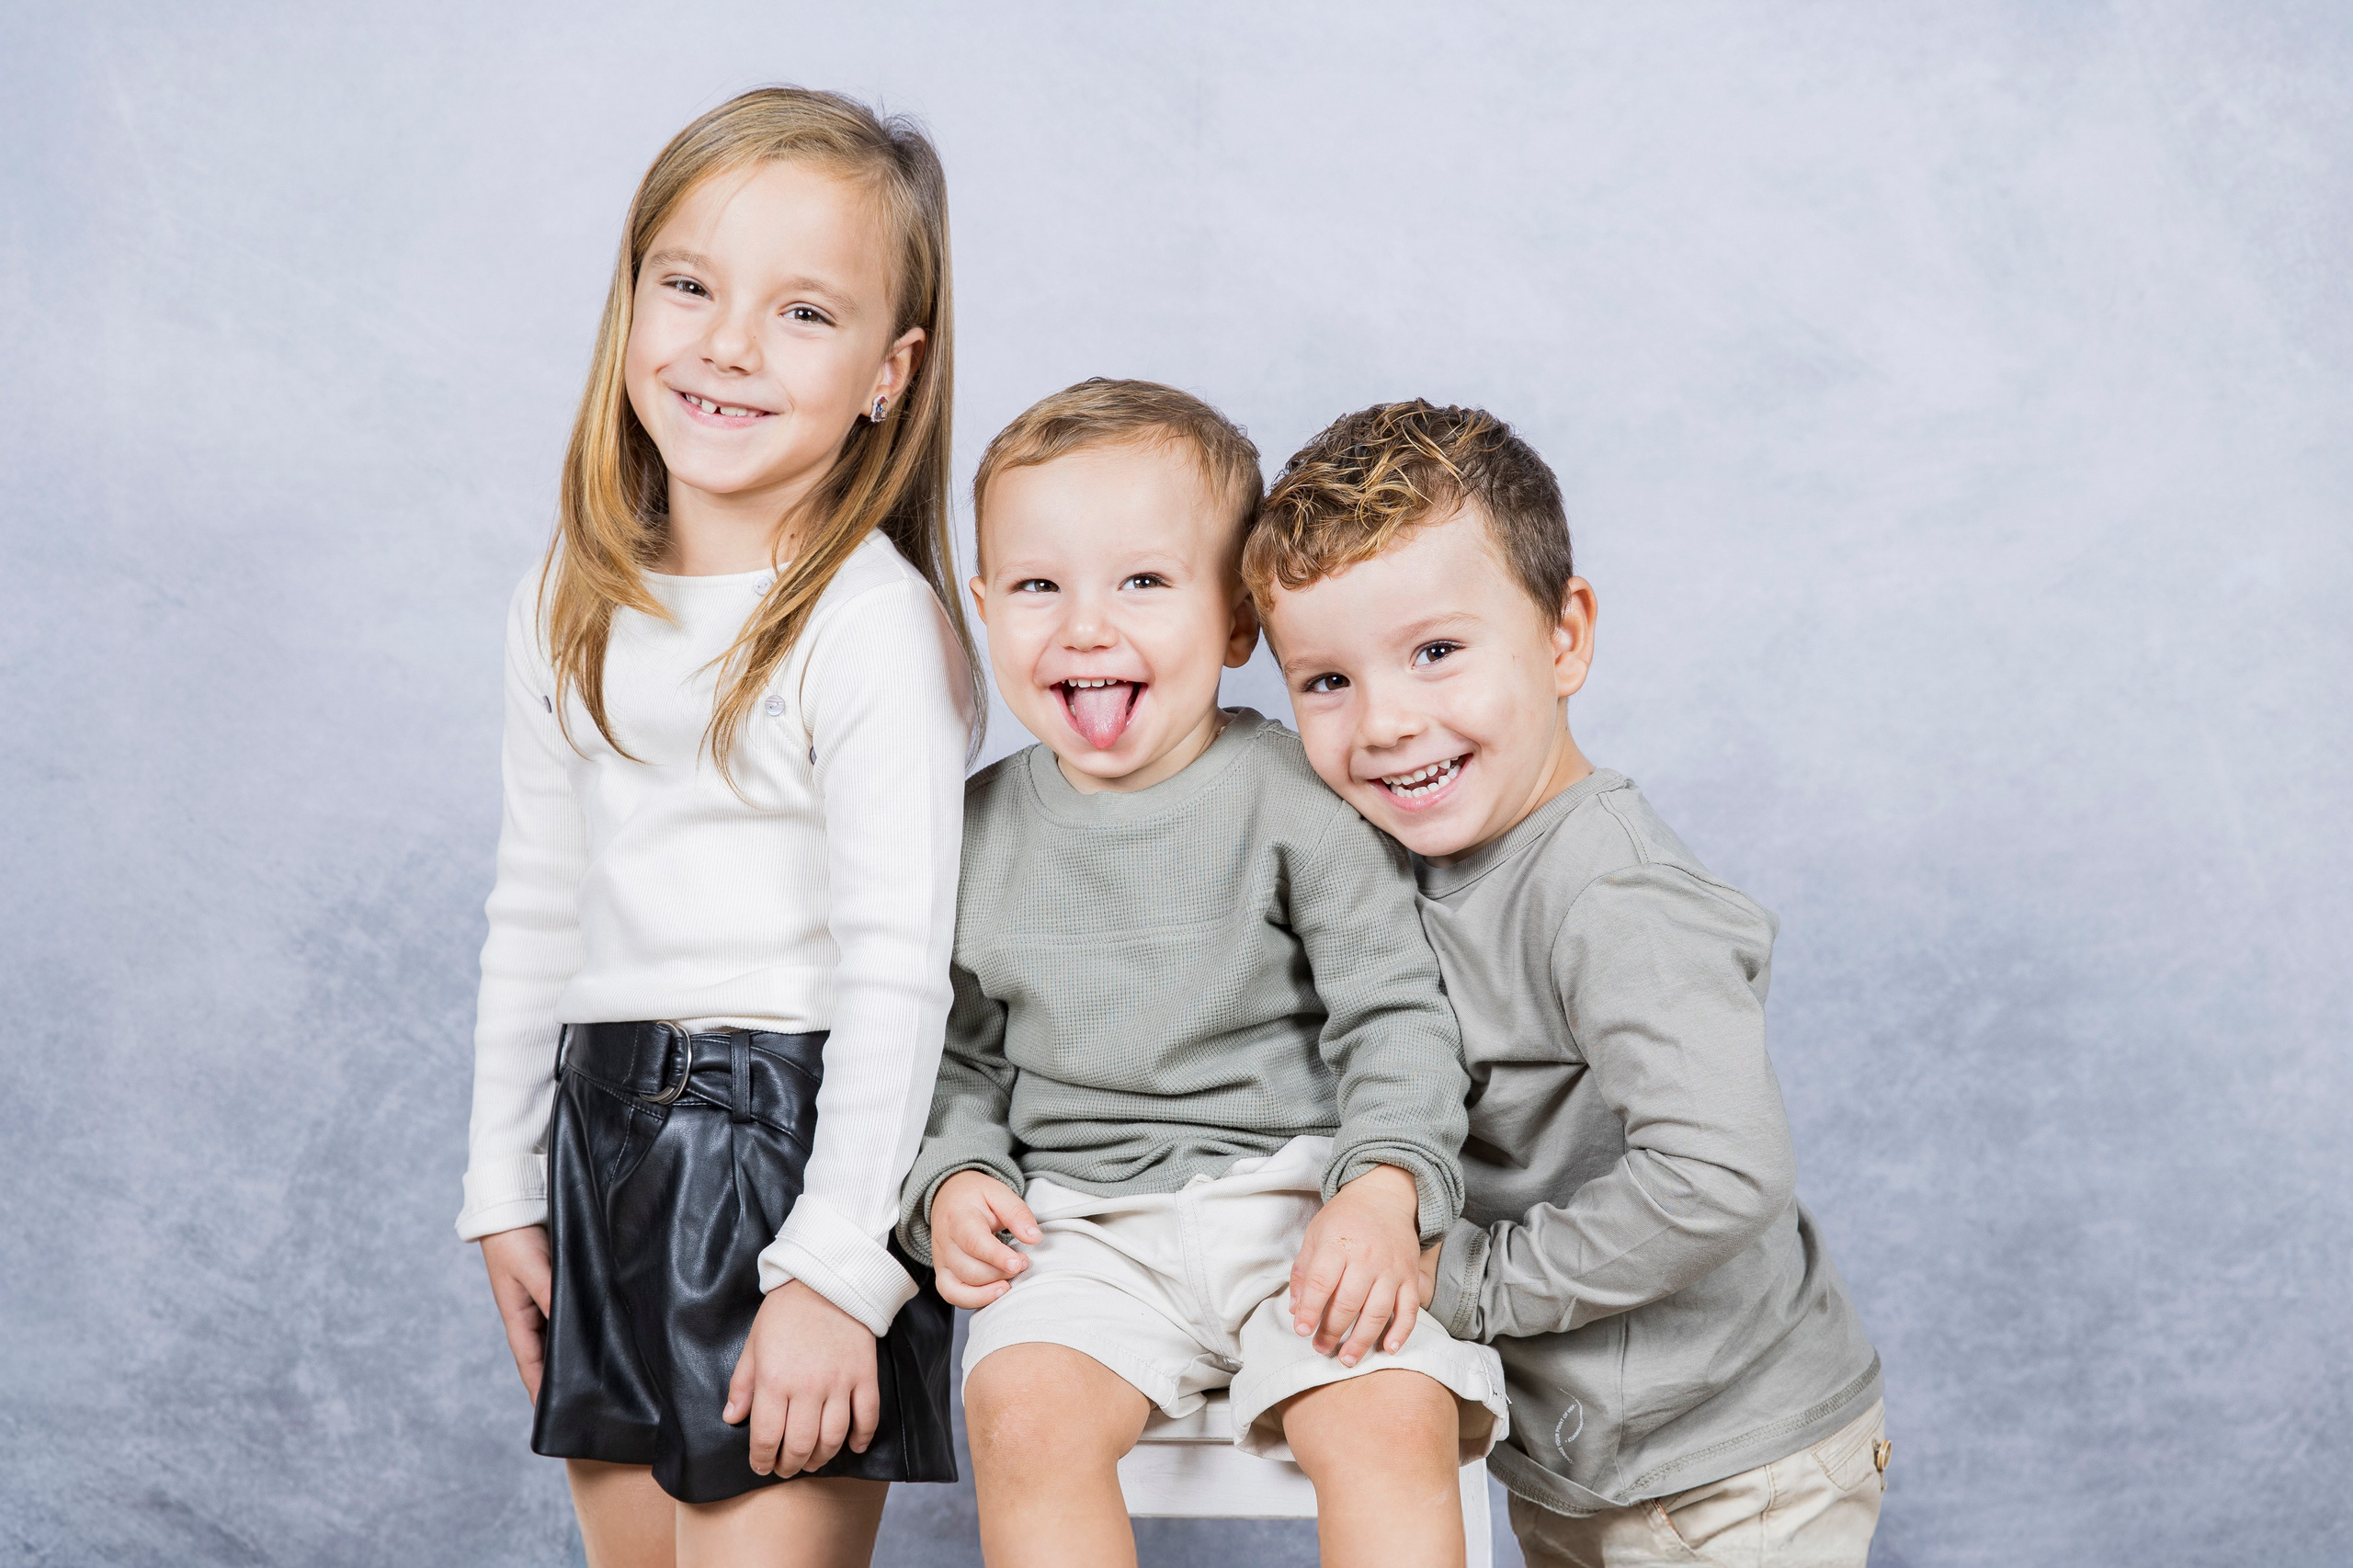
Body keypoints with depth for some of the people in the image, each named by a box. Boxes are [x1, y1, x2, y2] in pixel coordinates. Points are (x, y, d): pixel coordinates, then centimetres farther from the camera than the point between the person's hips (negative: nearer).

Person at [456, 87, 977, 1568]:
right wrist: (505, 1192, 15)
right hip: (610, 1134, 7)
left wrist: (834, 1269, -19)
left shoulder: (873, 622, -14)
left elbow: (900, 969, -17)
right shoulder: (570, 609, 6)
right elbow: (537, 910, 14)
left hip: (795, 1143, -6)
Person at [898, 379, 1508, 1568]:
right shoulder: (979, 831, 8)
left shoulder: (1296, 803, -3)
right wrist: (956, 1178, -2)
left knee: (1393, 1420, -28)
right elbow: (961, 1057, 17)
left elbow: (1396, 1017, -4)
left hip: (1296, 1191, -2)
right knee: (1023, 1415, -27)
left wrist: (1384, 1191, -19)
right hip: (1082, 1218, 2)